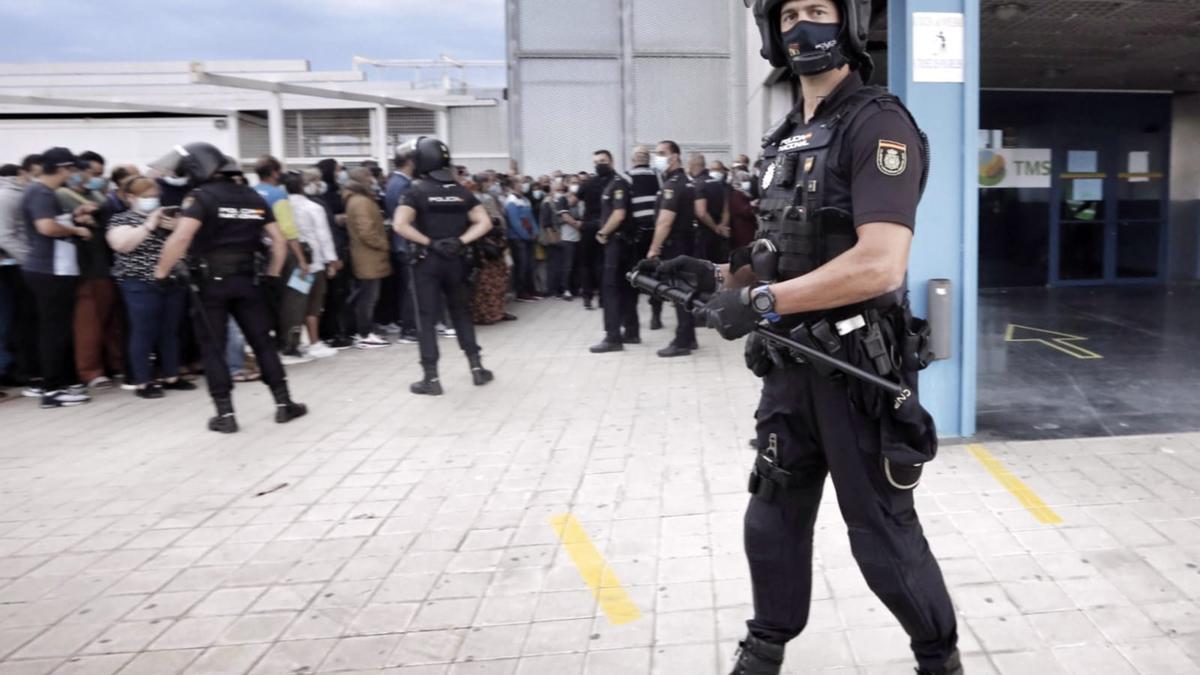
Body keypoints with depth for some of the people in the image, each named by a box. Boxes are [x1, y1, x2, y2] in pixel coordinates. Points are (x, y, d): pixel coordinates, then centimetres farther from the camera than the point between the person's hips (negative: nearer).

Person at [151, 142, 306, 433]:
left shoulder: (200, 197, -7)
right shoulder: (253, 197, 10)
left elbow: (181, 238, -22)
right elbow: (279, 240, 8)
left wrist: (161, 272, -13)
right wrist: (273, 274, 16)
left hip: (211, 282, -4)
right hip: (247, 280, 4)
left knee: (213, 348, 5)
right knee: (263, 342, 11)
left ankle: (225, 414, 5)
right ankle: (284, 404, 13)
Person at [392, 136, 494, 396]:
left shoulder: (416, 191, -7)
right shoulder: (461, 191, 6)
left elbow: (400, 225, -19)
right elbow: (484, 223, 2)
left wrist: (429, 243, -12)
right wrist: (461, 241, -5)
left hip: (428, 261, -4)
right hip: (455, 260, 4)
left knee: (427, 318, 2)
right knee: (462, 313, 17)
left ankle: (431, 378, 2)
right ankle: (477, 368, 18)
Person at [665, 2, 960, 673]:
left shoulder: (878, 124, -14)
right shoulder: (788, 137, 13)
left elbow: (879, 265, -26)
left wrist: (762, 300, -24)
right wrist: (721, 275, 3)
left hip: (858, 368, -8)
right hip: (790, 362, 8)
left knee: (882, 533, 5)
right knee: (774, 516, 17)